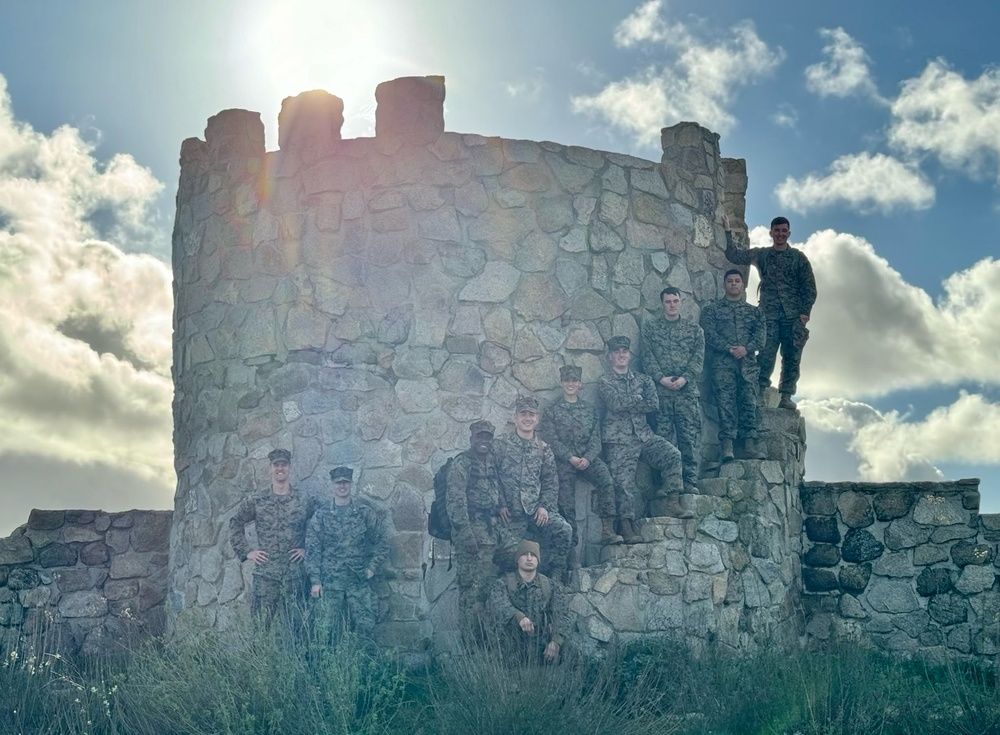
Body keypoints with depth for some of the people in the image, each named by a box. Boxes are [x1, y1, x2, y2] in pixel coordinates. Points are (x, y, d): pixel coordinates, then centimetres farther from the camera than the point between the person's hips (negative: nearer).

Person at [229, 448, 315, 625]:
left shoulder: (305, 501, 4)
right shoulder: (255, 501, 5)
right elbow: (235, 524, 13)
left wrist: (309, 549, 0)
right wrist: (246, 551, 5)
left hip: (295, 573, 0)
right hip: (264, 572, 0)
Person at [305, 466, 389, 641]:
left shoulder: (366, 513, 4)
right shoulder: (321, 516, 3)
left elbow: (381, 543, 9)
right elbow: (312, 550, 3)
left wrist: (372, 568, -1)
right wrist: (315, 581, -3)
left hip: (359, 580, 0)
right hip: (330, 581, 0)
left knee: (366, 626, -6)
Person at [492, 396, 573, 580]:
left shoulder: (543, 449, 16)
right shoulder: (500, 445, 7)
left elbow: (551, 482, 12)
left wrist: (545, 506, -4)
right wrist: (501, 505, -8)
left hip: (537, 508, 2)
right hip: (511, 512, -2)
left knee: (564, 530, -22)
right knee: (508, 550, -20)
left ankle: (555, 576, -8)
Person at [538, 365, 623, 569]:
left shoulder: (589, 408, 15)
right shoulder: (551, 410, 6)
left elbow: (596, 437, 7)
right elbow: (551, 439, -3)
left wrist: (588, 458, -11)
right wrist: (570, 458, -14)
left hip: (587, 458, 2)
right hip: (564, 461, -1)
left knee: (606, 480, -28)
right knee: (567, 506, -8)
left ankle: (607, 530, -27)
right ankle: (571, 553, -4)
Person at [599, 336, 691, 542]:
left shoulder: (643, 380, 19)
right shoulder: (605, 382, 8)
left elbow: (654, 405, 3)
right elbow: (615, 403, -11)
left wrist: (628, 404, -2)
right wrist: (638, 399, 3)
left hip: (644, 435, 3)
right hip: (619, 439, -3)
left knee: (672, 454, -21)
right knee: (623, 482, -15)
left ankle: (673, 503, -21)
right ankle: (626, 526, -16)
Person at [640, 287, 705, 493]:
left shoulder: (694, 329, 13)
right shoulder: (650, 327, 12)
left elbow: (698, 358, 4)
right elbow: (647, 356, 3)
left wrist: (684, 378, -11)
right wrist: (660, 378, -11)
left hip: (687, 391, 0)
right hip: (660, 391, 0)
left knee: (690, 436, -5)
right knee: (663, 437, -2)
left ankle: (690, 480, -4)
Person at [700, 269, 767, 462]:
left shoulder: (755, 312, 20)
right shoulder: (712, 309, 14)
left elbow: (761, 336, 7)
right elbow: (709, 334, 0)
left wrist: (746, 348, -12)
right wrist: (728, 348, -14)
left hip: (748, 362, 2)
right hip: (722, 362, -2)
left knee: (749, 402, -5)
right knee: (726, 402, -12)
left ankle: (749, 445, -8)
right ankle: (727, 446, -17)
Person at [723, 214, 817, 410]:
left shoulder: (798, 257, 10)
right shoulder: (761, 254, 13)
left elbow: (809, 287, 7)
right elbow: (734, 256, 5)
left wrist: (805, 312, -4)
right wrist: (728, 231, -1)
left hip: (793, 316, 0)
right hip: (769, 315, 0)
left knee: (791, 358, -2)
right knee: (765, 355, -11)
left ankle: (786, 396, 1)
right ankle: (759, 393, -12)